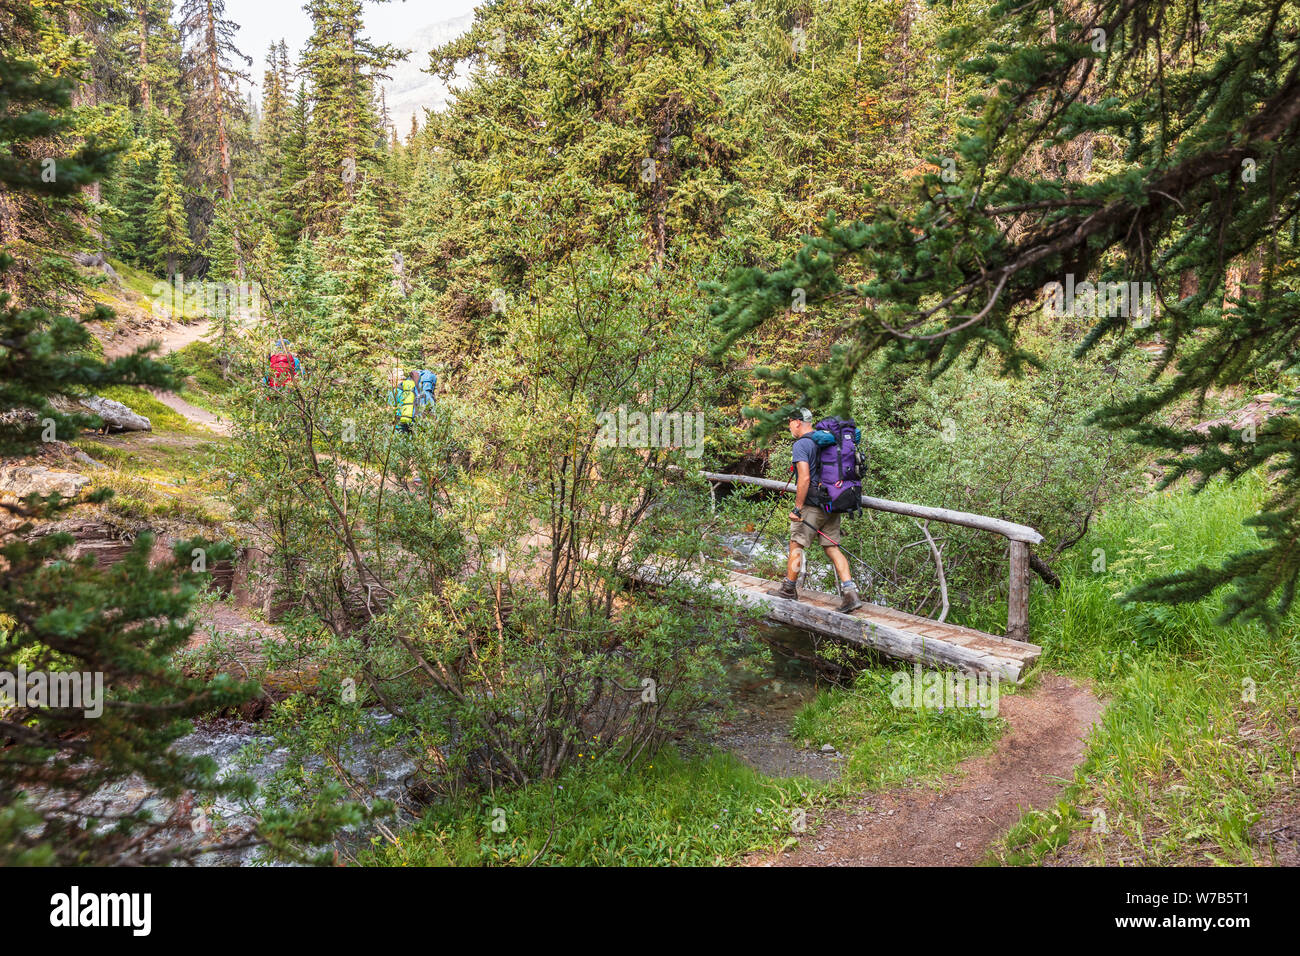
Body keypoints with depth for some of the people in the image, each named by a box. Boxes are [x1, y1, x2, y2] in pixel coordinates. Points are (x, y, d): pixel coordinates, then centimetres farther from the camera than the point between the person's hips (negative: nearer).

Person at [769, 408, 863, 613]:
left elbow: (805, 478, -22)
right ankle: (851, 594, -4)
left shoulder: (801, 445, -12)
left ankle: (788, 589, 20)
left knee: (796, 545, 8)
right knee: (832, 548, 6)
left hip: (812, 506, -8)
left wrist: (797, 508, -19)